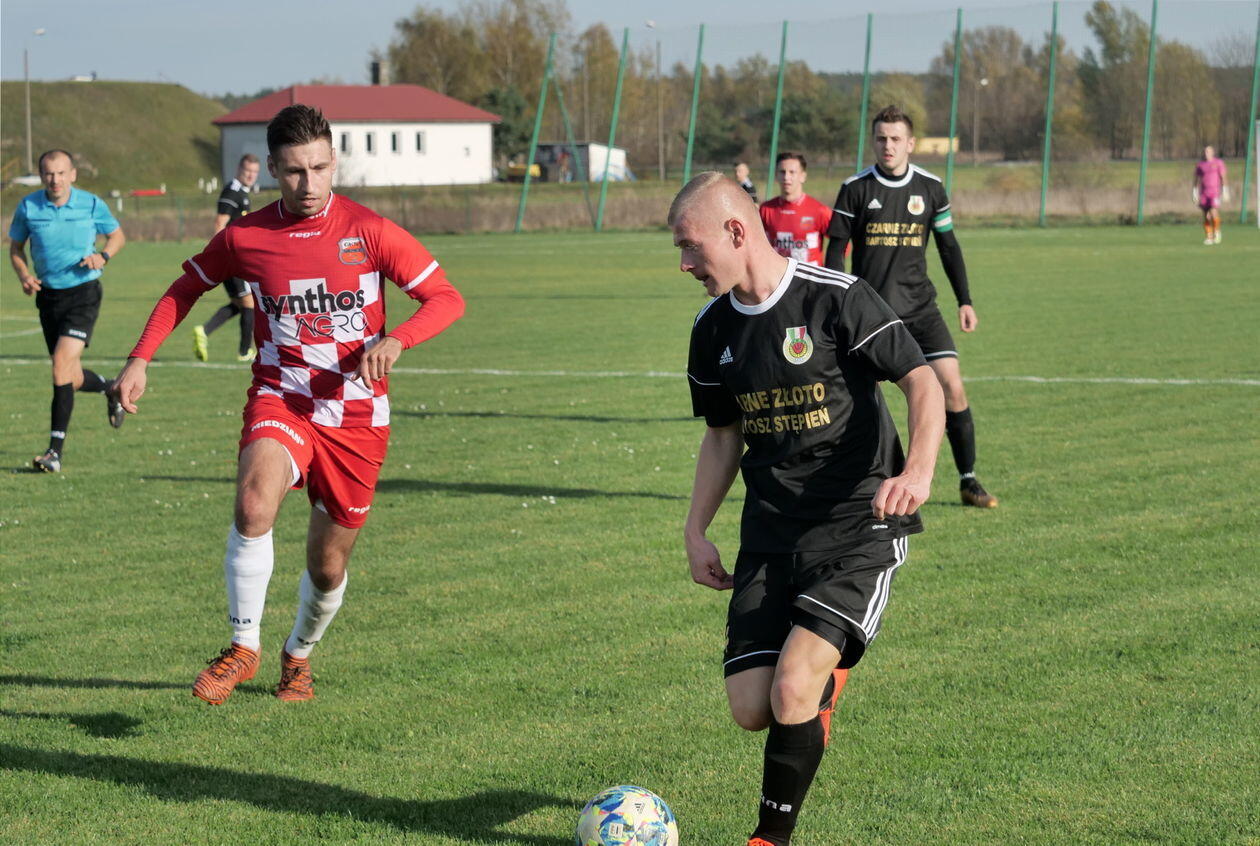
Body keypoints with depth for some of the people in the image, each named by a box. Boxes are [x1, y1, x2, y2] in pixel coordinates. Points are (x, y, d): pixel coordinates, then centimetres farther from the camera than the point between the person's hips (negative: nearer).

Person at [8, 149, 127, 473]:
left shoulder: (91, 204, -7)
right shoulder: (28, 207, -3)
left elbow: (117, 235, 9)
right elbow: (15, 247, 10)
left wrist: (103, 255, -11)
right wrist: (24, 275, -9)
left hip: (83, 292, -4)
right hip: (49, 296, 4)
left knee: (62, 363, -20)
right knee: (73, 379, 7)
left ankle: (56, 451, -17)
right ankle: (110, 389, 45)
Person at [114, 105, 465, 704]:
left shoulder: (369, 232, -6)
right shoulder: (245, 237, -1)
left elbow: (447, 299, -5)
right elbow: (185, 288, 17)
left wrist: (395, 340, -24)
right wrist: (140, 359, 6)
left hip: (356, 414, 0)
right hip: (280, 401, 0)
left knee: (329, 566, 8)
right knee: (254, 505, -32)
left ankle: (298, 655, 41)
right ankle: (242, 648, -17)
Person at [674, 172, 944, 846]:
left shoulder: (836, 299, -13)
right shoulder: (713, 329, 7)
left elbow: (922, 382, -14)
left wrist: (918, 470, -30)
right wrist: (696, 531, 14)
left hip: (858, 525, -6)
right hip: (769, 533, 6)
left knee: (792, 689, -20)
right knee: (750, 709, -2)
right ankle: (826, 670, 33)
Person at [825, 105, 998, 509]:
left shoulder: (930, 187, 4)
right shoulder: (856, 188, -3)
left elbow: (948, 245, 13)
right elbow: (836, 249, 0)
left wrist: (965, 301, 10)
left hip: (920, 309, 2)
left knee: (952, 387, -8)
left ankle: (968, 481, 1)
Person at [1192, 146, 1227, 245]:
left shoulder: (1219, 163, 0)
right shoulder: (1199, 165, 9)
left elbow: (1223, 177, -3)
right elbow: (1196, 180, 14)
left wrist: (1224, 191, -9)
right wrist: (1195, 193, 9)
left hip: (1215, 191, -3)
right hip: (1204, 193, 3)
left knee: (1214, 213, -17)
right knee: (1206, 216, 0)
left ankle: (1216, 231, 7)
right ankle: (1208, 237, 8)